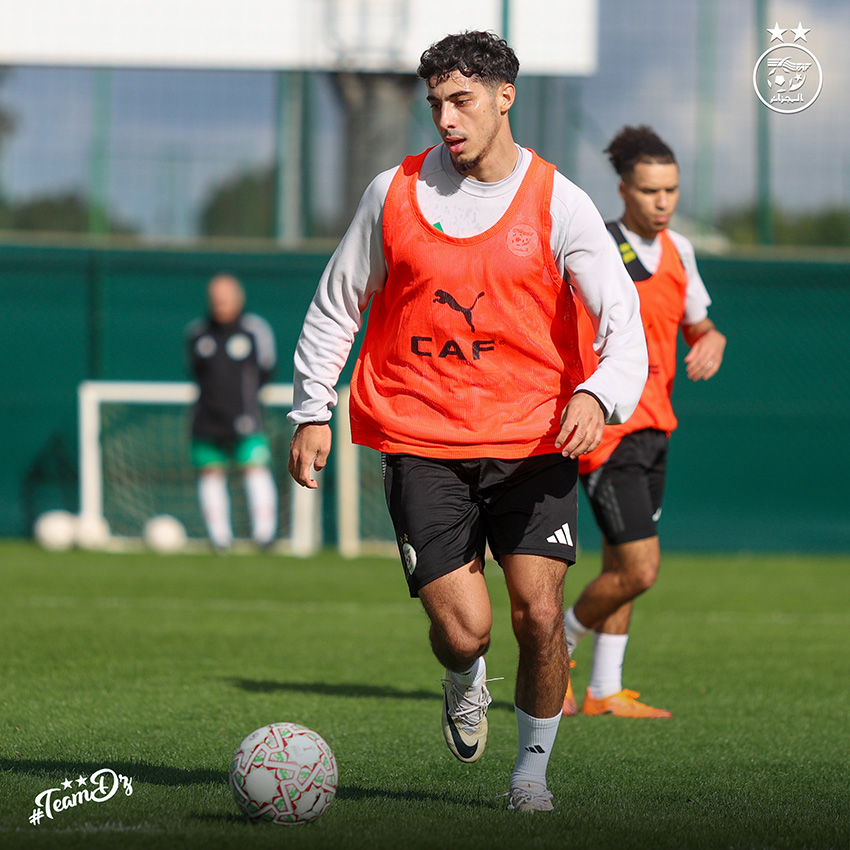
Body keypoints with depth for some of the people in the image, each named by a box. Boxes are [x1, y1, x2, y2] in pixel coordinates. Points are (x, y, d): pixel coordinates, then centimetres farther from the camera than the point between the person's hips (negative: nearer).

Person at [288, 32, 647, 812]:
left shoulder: (558, 205, -1)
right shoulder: (395, 193, 4)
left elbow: (623, 323, -5)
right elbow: (336, 307, 14)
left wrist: (598, 396, -25)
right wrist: (312, 413, 9)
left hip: (533, 443, 0)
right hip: (420, 442, 0)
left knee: (538, 617, -10)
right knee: (462, 629, -10)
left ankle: (533, 766, 14)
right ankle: (465, 683, 28)